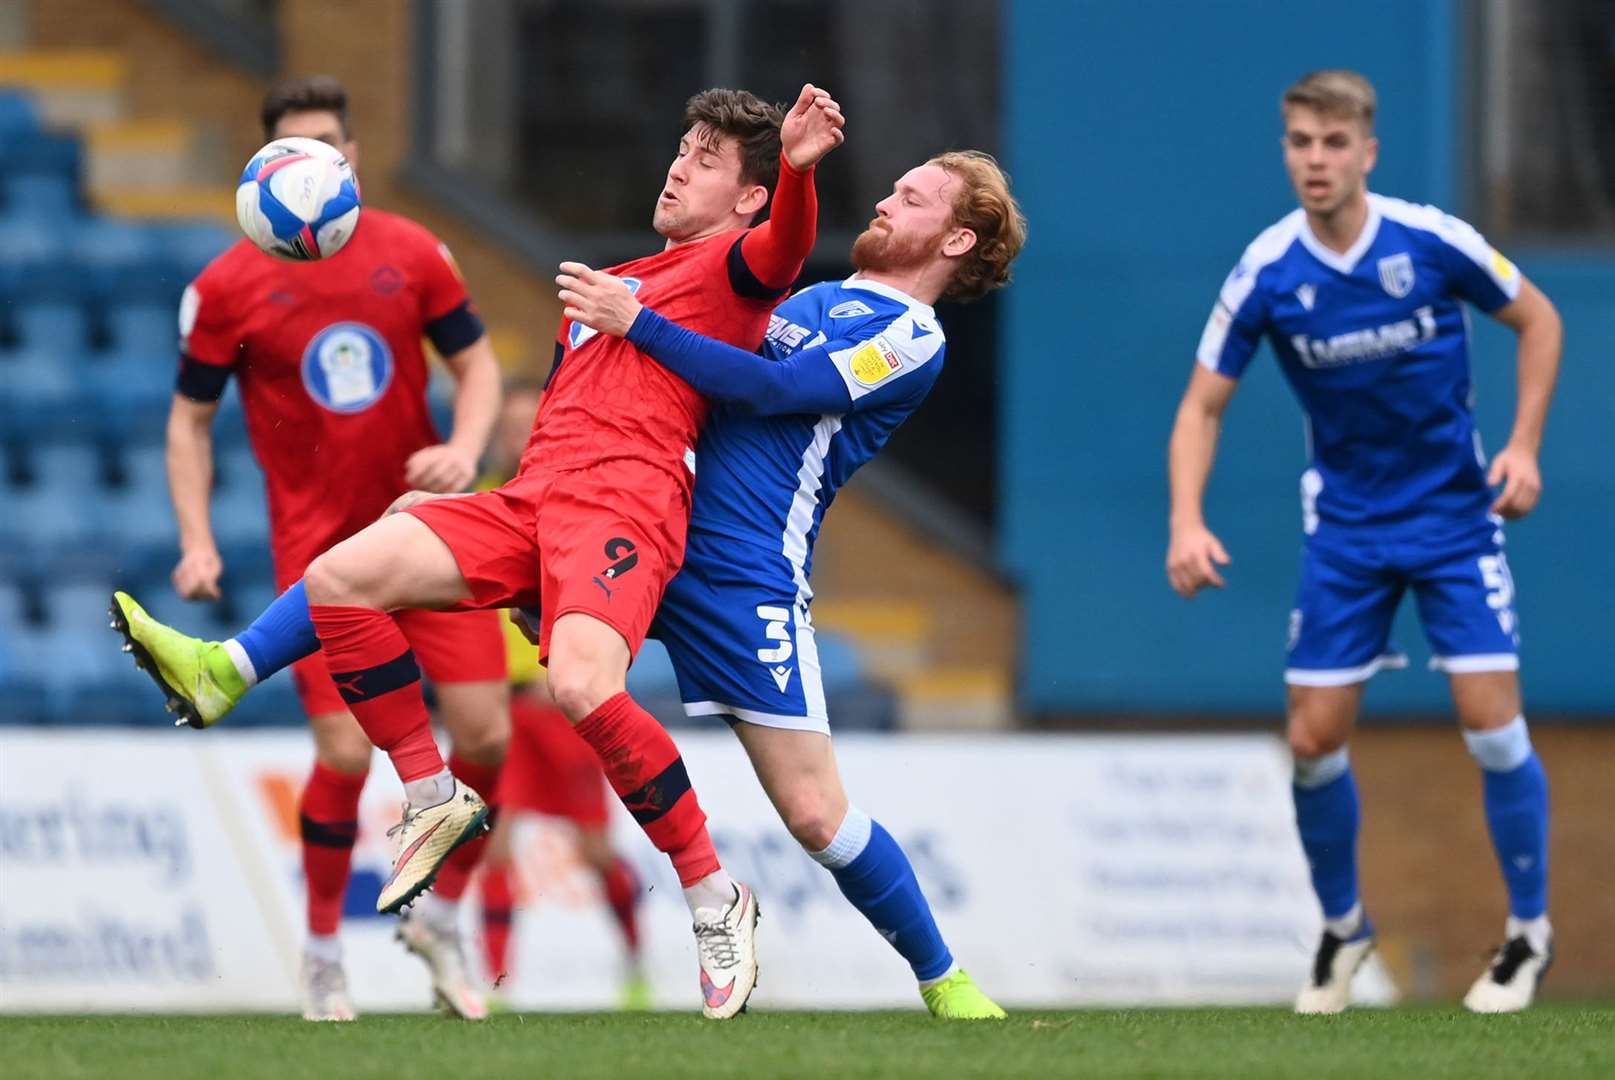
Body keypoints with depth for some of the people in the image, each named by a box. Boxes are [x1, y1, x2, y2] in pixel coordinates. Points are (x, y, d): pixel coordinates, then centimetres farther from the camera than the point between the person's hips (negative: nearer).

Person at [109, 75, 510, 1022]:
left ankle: (443, 923, 17)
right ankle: (324, 953, 8)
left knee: (485, 731, -5)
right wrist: (197, 542, -8)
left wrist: (465, 448, -11)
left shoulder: (412, 255, 0)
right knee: (345, 754, -13)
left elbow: (476, 363, 9)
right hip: (319, 547, -2)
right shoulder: (228, 287, -5)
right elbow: (191, 419, 3)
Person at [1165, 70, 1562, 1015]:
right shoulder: (1268, 274, -12)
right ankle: (1343, 926, 22)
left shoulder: (1432, 242, -15)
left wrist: (1525, 445, -10)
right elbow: (1204, 405, -5)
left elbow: (1538, 319, 1)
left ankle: (1530, 931, 8)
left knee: (1492, 724, -10)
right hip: (1346, 528, 2)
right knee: (1315, 739, -2)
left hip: (1456, 513, -2)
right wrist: (1188, 524, -20)